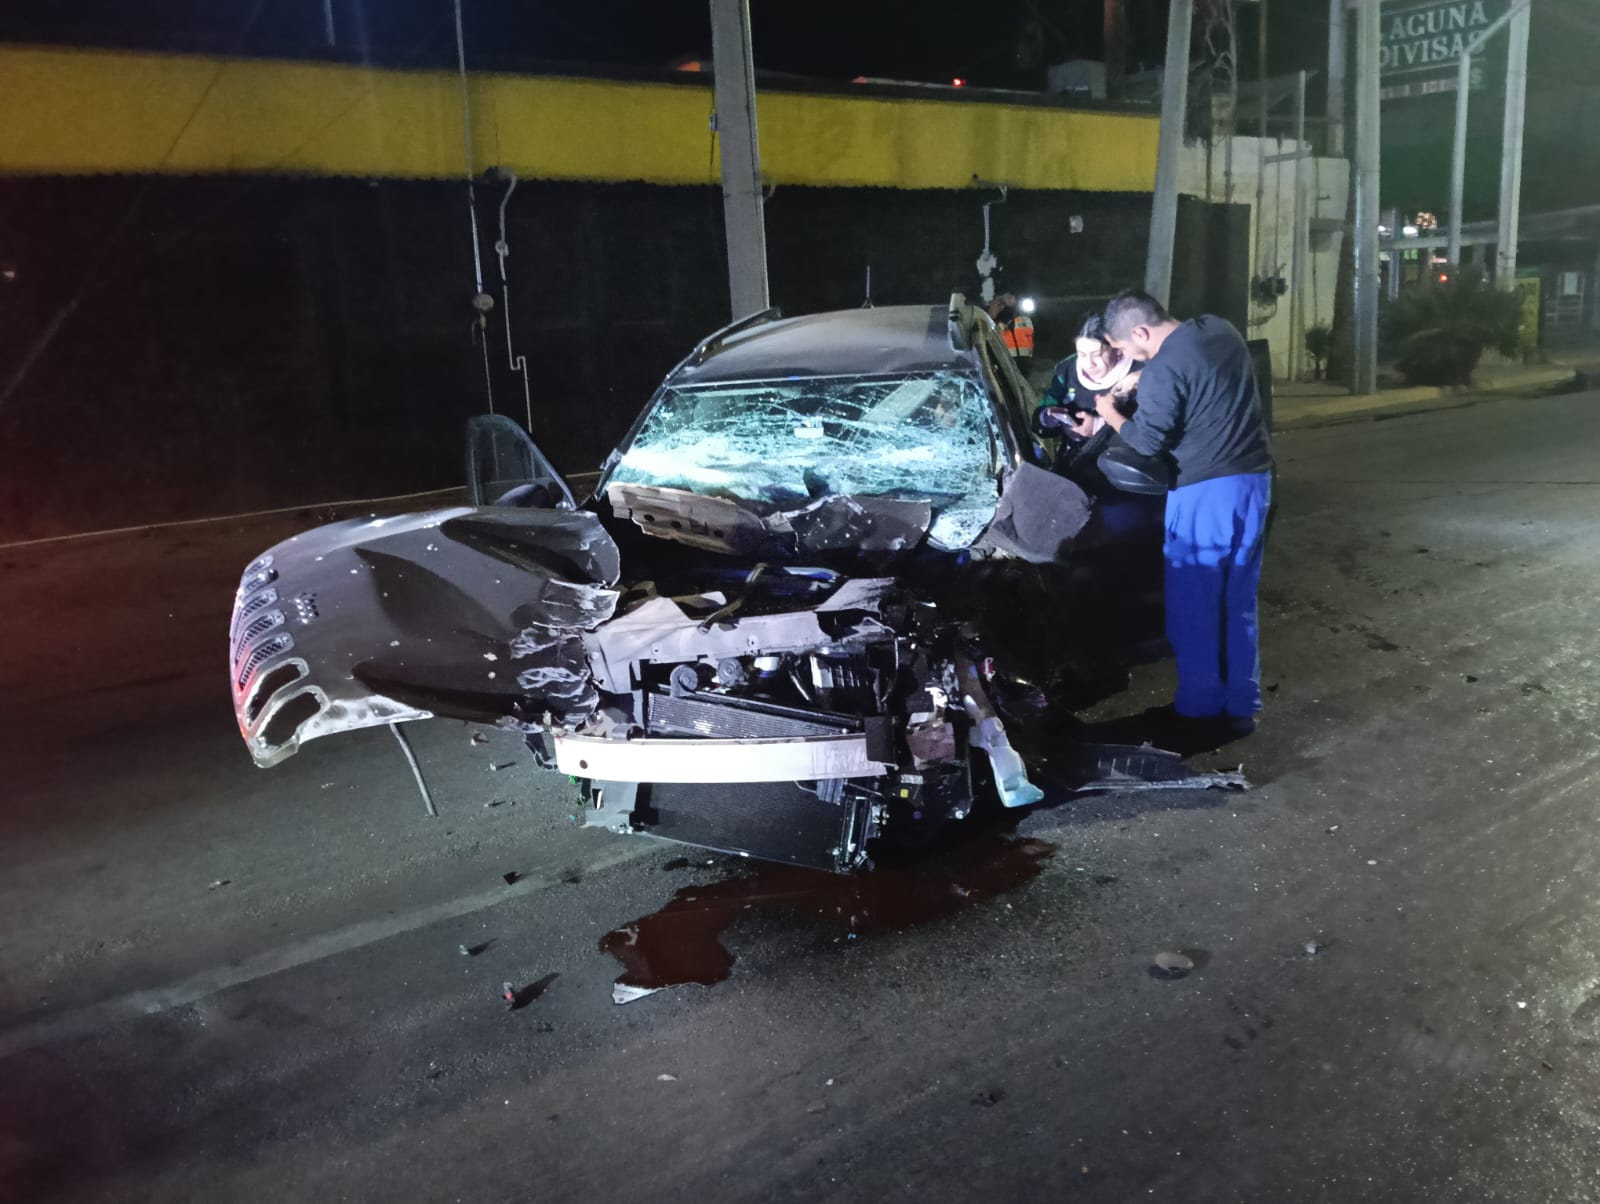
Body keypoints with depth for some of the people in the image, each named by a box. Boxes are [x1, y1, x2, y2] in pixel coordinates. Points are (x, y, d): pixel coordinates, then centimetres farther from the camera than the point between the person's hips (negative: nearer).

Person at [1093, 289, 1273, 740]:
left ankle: (1200, 708, 15)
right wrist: (1139, 382, 20)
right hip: (1254, 479, 8)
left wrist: (1110, 415, 5)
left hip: (1206, 492, -8)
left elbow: (1147, 442, -12)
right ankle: (1242, 707, 21)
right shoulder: (1218, 328, 8)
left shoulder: (1163, 370, -19)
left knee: (1193, 606, 6)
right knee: (1240, 601, 15)